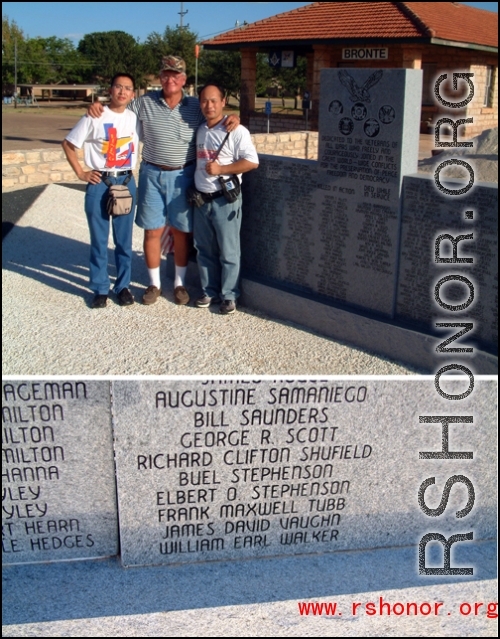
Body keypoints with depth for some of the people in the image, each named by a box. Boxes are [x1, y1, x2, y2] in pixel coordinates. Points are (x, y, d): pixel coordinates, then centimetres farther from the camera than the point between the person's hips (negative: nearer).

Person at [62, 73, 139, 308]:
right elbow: (68, 144, 2)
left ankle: (123, 285, 21)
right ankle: (100, 289, 15)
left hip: (126, 182, 3)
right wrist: (80, 173, -3)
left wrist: (129, 172, 6)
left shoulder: (135, 118, 3)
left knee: (124, 238, 9)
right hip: (99, 183, -2)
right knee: (99, 239, 4)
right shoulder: (95, 117, -6)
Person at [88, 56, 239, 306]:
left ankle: (180, 283, 21)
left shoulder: (196, 106, 0)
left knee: (181, 231, 7)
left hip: (182, 176, 0)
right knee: (152, 230, 5)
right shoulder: (144, 102, 1)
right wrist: (98, 107, -6)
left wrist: (232, 118, -11)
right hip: (152, 174, 1)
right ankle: (154, 283, 19)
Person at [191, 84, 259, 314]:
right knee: (205, 250, 13)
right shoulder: (199, 131, 12)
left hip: (225, 200, -6)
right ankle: (209, 291, 25)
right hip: (201, 199, 6)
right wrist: (193, 190, 11)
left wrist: (221, 169, -19)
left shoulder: (236, 131, -9)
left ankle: (229, 296, 13)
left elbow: (252, 161, -15)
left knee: (228, 252, 2)